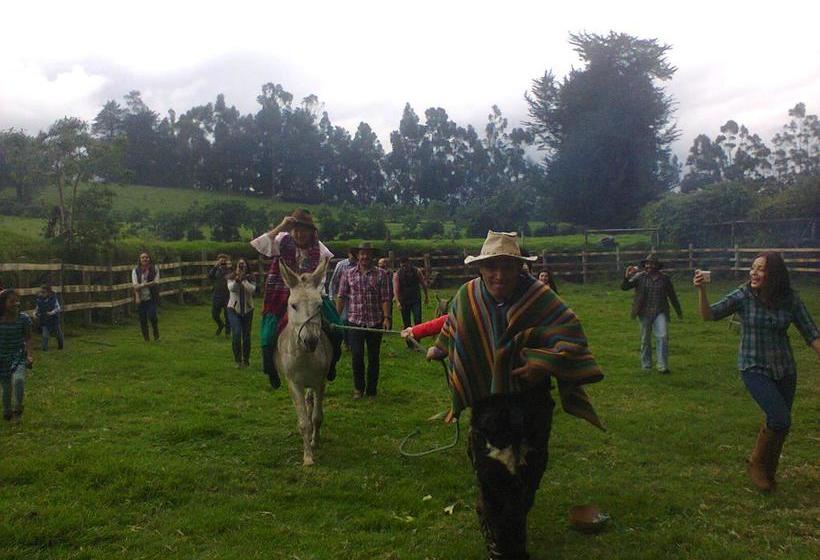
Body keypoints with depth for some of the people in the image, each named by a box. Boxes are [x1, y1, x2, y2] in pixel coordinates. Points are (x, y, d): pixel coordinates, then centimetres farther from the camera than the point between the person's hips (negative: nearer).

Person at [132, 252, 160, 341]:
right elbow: (135, 285, -4)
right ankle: (146, 339, 15)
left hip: (151, 297, -2)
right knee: (142, 319, 3)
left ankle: (156, 334, 11)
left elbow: (156, 282, -7)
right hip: (141, 298, 2)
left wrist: (142, 285, -14)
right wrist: (137, 297, -17)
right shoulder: (135, 271, 6)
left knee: (152, 316, -14)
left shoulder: (155, 269, 4)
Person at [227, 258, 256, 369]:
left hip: (247, 310, 1)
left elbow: (252, 290, -17)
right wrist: (237, 279, -33)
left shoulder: (251, 278, -1)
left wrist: (244, 279, -23)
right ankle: (237, 360, -2)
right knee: (236, 334, -14)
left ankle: (246, 360, 22)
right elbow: (231, 288, -19)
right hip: (234, 309, -1)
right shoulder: (232, 278, 0)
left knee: (246, 335, 7)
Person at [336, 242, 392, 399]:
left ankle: (371, 390, 21)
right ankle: (358, 388, 22)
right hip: (354, 322, 1)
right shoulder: (348, 274, 4)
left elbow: (385, 299, -4)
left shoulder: (381, 274, 0)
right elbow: (341, 297, 6)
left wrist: (387, 317, -14)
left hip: (375, 322, 0)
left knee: (373, 358, 8)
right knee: (357, 356, 2)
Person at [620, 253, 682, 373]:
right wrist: (626, 277, -26)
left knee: (663, 337, -13)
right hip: (644, 313, 0)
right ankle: (646, 365, 20)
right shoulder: (639, 277, 0)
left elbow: (672, 296, 15)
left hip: (660, 312, 0)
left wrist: (679, 312, 22)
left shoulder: (665, 279, 5)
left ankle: (662, 366, -10)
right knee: (645, 340, 7)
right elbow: (624, 287, -6)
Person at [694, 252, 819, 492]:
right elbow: (709, 315, -16)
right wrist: (701, 290, -33)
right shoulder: (743, 296, -11)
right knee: (781, 419, -17)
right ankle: (757, 463, 7)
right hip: (754, 369, -3)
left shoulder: (790, 300, -6)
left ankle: (767, 473, 32)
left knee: (777, 423, 10)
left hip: (784, 369, 3)